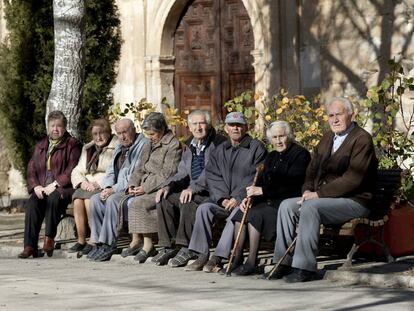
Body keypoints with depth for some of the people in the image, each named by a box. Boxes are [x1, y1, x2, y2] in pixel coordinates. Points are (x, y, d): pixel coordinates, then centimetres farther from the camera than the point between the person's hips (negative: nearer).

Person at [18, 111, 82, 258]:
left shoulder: (73, 145, 6)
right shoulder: (40, 146, 23)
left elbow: (72, 171, -6)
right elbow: (31, 170, 18)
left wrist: (54, 185, -15)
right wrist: (36, 187, -2)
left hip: (62, 189, -4)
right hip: (41, 190, 4)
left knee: (53, 198, -38)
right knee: (32, 204, -27)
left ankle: (49, 239, -30)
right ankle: (30, 245, -30)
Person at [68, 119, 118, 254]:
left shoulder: (117, 147, 3)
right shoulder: (87, 149, 25)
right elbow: (76, 171, 19)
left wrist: (98, 184, -18)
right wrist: (83, 183, -4)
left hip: (105, 187, -5)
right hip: (87, 186, 5)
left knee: (89, 200, -33)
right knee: (77, 200, -27)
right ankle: (81, 241, -26)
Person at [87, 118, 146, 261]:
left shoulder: (142, 145, -9)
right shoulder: (119, 147, 20)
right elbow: (111, 170, 20)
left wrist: (114, 189, -17)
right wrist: (107, 187, -2)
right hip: (117, 189, 8)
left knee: (112, 200, -31)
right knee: (95, 199, -13)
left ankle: (108, 245, -28)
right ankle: (99, 243, -16)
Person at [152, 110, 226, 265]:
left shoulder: (219, 143, -7)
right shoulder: (190, 146, 18)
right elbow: (182, 173, 18)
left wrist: (193, 188, -27)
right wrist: (168, 186, -3)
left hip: (210, 193, -7)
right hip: (192, 191, 7)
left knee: (187, 202, -33)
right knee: (164, 200, -13)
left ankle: (185, 248, -29)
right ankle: (168, 246, -12)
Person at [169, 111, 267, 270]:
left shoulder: (256, 147, 2)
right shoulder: (220, 150, 19)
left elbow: (256, 177, -7)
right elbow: (212, 176, 11)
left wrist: (237, 198, -15)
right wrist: (222, 198, -7)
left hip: (245, 199, -5)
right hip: (224, 200, 5)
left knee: (237, 213, -35)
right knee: (204, 208, -22)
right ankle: (200, 254, -26)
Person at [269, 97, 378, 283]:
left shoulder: (362, 139, -9)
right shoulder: (327, 139, 18)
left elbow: (353, 178, -20)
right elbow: (312, 170, 22)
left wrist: (319, 194, -20)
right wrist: (308, 190, -1)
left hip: (353, 201, -8)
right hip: (324, 198, 9)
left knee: (310, 207, -31)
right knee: (286, 206, -8)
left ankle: (305, 268, -29)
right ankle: (284, 263, -6)